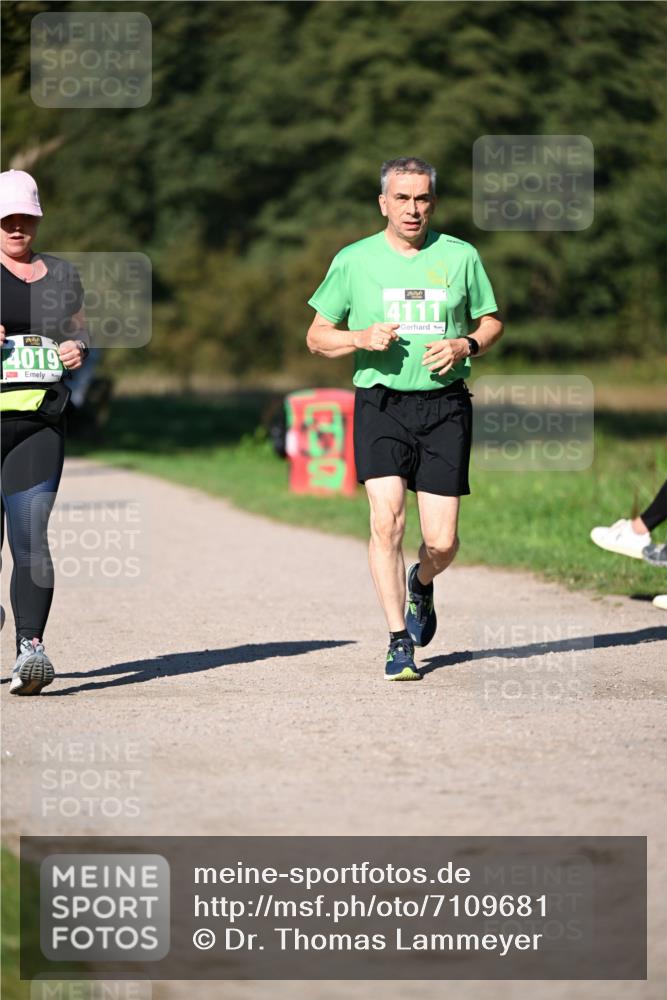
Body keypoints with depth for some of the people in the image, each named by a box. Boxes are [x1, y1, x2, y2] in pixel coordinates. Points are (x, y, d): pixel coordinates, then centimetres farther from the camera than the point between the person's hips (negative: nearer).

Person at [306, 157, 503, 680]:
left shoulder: (460, 257, 6)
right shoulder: (354, 260, 4)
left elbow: (491, 322, 17)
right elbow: (317, 337, 10)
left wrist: (465, 345, -4)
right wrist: (362, 338, -10)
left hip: (444, 406, 1)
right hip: (381, 405, -1)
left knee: (442, 541, -2)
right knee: (386, 518, -18)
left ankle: (422, 584, 34)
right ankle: (400, 642, -9)